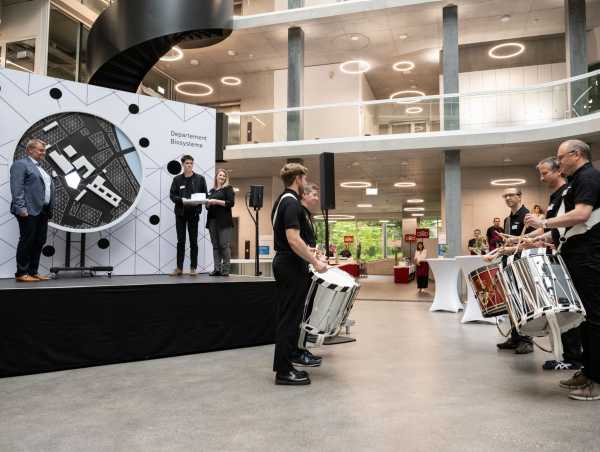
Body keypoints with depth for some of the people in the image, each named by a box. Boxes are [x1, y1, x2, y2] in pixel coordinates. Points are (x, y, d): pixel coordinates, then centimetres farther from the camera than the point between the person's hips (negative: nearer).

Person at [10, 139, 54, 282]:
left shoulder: (40, 168, 24)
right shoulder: (20, 164, -3)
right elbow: (17, 188, -12)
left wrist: (49, 211, 16)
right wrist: (21, 208, -20)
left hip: (42, 211, 8)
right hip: (29, 211, -8)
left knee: (39, 242, 8)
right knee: (27, 241, -5)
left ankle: (33, 272, 14)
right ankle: (22, 273, 1)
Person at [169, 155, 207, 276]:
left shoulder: (200, 179, 5)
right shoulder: (177, 179, 7)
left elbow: (204, 195, 4)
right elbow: (172, 195, 2)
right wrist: (181, 200, -17)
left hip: (194, 212, -1)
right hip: (180, 212, 1)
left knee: (193, 241, 3)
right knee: (181, 241, 5)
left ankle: (193, 268, 9)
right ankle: (179, 268, 9)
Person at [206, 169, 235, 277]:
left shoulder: (228, 188, 4)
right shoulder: (212, 190, 20)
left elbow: (231, 203, -8)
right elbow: (208, 206, 22)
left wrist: (216, 201, -12)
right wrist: (208, 203, 0)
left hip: (224, 221, -5)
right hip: (212, 220, 6)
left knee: (224, 245, -8)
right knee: (215, 245, 4)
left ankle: (225, 270, -5)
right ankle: (217, 269, 7)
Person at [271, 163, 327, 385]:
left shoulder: (281, 200, 15)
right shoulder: (291, 202, -17)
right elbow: (293, 239, -26)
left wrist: (307, 251, 29)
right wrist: (315, 261, -18)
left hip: (283, 263, 10)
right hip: (292, 266, -10)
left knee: (285, 317, 13)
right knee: (290, 319, -4)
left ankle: (283, 366, 20)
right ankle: (283, 371, 3)